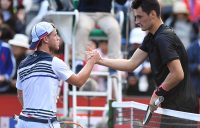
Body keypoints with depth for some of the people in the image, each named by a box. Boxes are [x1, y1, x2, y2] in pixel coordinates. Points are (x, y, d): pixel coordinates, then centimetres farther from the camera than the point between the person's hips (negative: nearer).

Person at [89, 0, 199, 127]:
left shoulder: (164, 38, -20)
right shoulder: (151, 38, 11)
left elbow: (178, 74, -26)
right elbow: (131, 64, 11)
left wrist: (158, 93, -14)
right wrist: (100, 60, 6)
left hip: (180, 106, -10)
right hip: (172, 105, 10)